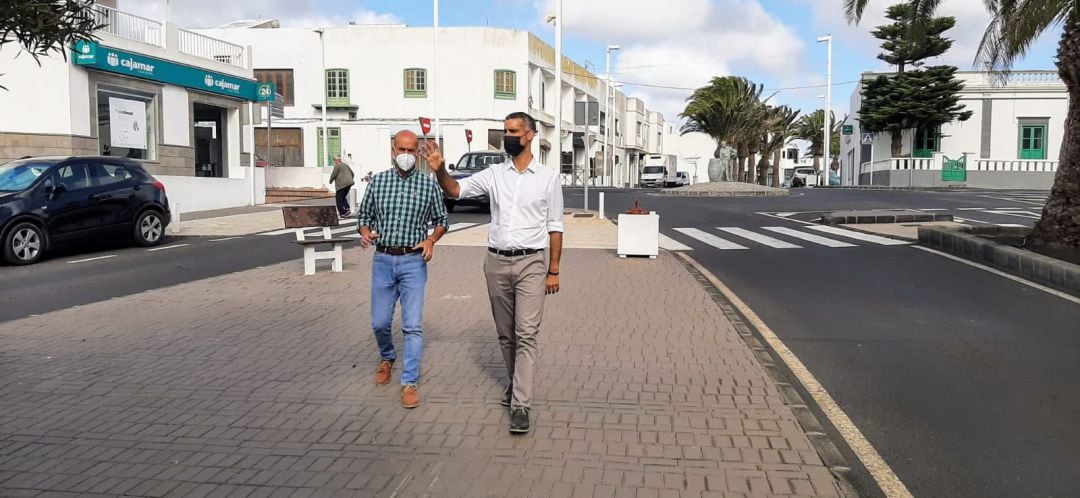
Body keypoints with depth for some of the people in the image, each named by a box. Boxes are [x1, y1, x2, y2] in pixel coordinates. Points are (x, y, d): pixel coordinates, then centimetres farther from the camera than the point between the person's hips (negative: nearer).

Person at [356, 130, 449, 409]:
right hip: (383, 260, 2)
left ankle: (410, 383, 3)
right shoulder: (378, 181, 4)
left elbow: (441, 220, 9)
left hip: (414, 262, -2)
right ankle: (387, 358, 41)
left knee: (413, 326, -5)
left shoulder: (429, 185, 0)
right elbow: (363, 215, 11)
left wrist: (431, 240, -10)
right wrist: (365, 233, -11)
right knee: (380, 323, 10)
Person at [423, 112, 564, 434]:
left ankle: (520, 405, -7)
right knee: (505, 333, 14)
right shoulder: (494, 174, 6)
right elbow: (456, 190, -1)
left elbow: (555, 227, 1)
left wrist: (554, 270, -1)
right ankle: (516, 383, 34)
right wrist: (440, 170, -23)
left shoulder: (548, 177, -1)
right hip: (497, 262, 3)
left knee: (526, 334, -8)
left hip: (531, 263, -3)